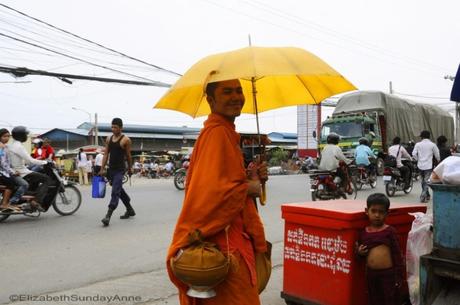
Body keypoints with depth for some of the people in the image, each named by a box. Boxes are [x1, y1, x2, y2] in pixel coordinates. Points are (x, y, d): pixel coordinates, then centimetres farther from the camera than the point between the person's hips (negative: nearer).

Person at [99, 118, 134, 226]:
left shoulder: (126, 140, -7)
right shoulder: (108, 139, 8)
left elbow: (128, 156, -1)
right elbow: (106, 154, 8)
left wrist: (130, 169, 6)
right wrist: (102, 169, 4)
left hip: (120, 170, -7)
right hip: (111, 169, 7)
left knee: (115, 192, -13)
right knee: (119, 190, 17)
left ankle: (108, 216, -17)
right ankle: (130, 210, 32)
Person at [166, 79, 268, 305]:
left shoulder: (227, 132, 14)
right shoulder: (217, 132, -17)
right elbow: (212, 189, -28)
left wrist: (252, 177, 2)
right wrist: (250, 188, -14)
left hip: (233, 237, 10)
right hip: (224, 243, -10)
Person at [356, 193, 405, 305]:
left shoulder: (390, 231, -8)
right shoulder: (363, 233, 2)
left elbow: (397, 254, -6)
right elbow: (362, 254, 15)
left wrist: (399, 276, -7)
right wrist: (359, 252, -9)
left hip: (388, 273, -4)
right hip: (371, 274, 4)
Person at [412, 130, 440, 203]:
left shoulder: (418, 144, 1)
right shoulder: (432, 145, -3)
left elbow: (414, 154, -5)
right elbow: (437, 155, 3)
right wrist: (439, 161, 23)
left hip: (420, 165, 3)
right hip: (428, 166, -3)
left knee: (423, 181, 17)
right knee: (426, 181, -2)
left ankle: (427, 195, 28)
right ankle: (423, 197, -11)